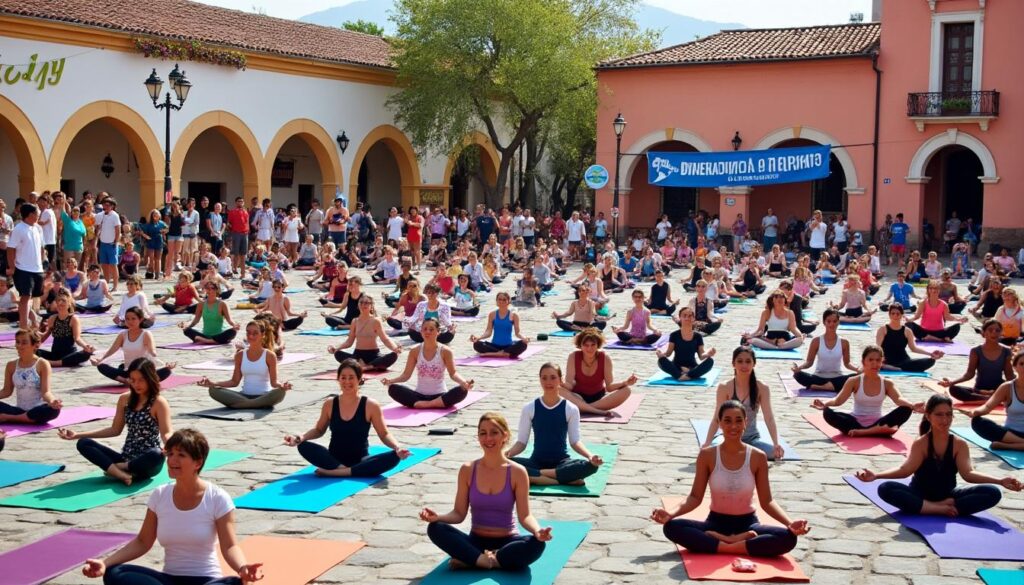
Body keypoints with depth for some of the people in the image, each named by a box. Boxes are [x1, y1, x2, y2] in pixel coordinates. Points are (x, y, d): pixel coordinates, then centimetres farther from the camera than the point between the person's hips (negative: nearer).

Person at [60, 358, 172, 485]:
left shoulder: (159, 403, -8)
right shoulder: (124, 399, 8)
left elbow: (166, 433, -18)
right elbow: (115, 430, 16)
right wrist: (77, 435, 10)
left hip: (147, 461, -6)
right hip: (127, 458, 6)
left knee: (157, 455, -41)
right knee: (83, 444, -11)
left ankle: (115, 468, -17)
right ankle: (122, 474, -32)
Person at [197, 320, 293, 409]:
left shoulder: (269, 355, 0)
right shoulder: (240, 355, 9)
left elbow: (273, 382, -5)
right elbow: (234, 381, 9)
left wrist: (281, 385, -30)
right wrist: (213, 383, -4)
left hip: (264, 397, -3)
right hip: (244, 395, 3)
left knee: (279, 392, -38)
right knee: (214, 391, -21)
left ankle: (239, 405, -29)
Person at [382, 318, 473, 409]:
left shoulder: (445, 351, -4)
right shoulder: (415, 351, 1)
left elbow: (453, 373, -8)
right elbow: (406, 374, 1)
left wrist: (463, 381, -30)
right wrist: (390, 380, -18)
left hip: (439, 396, -2)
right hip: (419, 395, 2)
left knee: (462, 390, -32)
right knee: (393, 389, -24)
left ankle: (424, 404, -28)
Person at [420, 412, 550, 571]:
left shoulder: (517, 472, -7)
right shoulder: (467, 470, -2)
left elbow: (524, 516, -9)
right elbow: (459, 514, 1)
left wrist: (537, 531, -31)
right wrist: (437, 517, -20)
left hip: (506, 541, -1)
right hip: (476, 541, 1)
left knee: (537, 544, -34)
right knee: (434, 528, -23)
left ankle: (471, 559, -24)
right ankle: (487, 561, -27)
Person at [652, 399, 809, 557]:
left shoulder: (757, 457, -7)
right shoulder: (707, 455, -8)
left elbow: (766, 501, -4)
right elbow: (695, 497, -4)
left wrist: (790, 523, -21)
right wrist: (671, 513, -22)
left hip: (747, 524, 0)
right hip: (716, 522, 0)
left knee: (788, 538, -30)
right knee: (671, 527, -29)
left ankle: (723, 543, -24)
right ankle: (741, 540, -27)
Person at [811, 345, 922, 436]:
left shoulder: (887, 384, 3)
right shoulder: (854, 381, -1)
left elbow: (898, 399, -14)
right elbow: (838, 400, -12)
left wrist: (912, 406, -38)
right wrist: (825, 403, -35)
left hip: (877, 422, 1)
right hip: (856, 422, -1)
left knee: (905, 410, -24)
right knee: (828, 413, -31)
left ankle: (862, 432, -33)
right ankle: (877, 431, -37)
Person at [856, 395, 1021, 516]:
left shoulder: (960, 444, -6)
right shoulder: (921, 443, -11)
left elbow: (968, 473, -16)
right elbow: (905, 470, -21)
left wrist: (1001, 480, -32)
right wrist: (876, 475, -37)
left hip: (948, 495, 2)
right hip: (920, 496, -2)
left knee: (993, 493, -21)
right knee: (885, 489, -33)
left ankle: (943, 506, -28)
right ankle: (940, 509, -33)